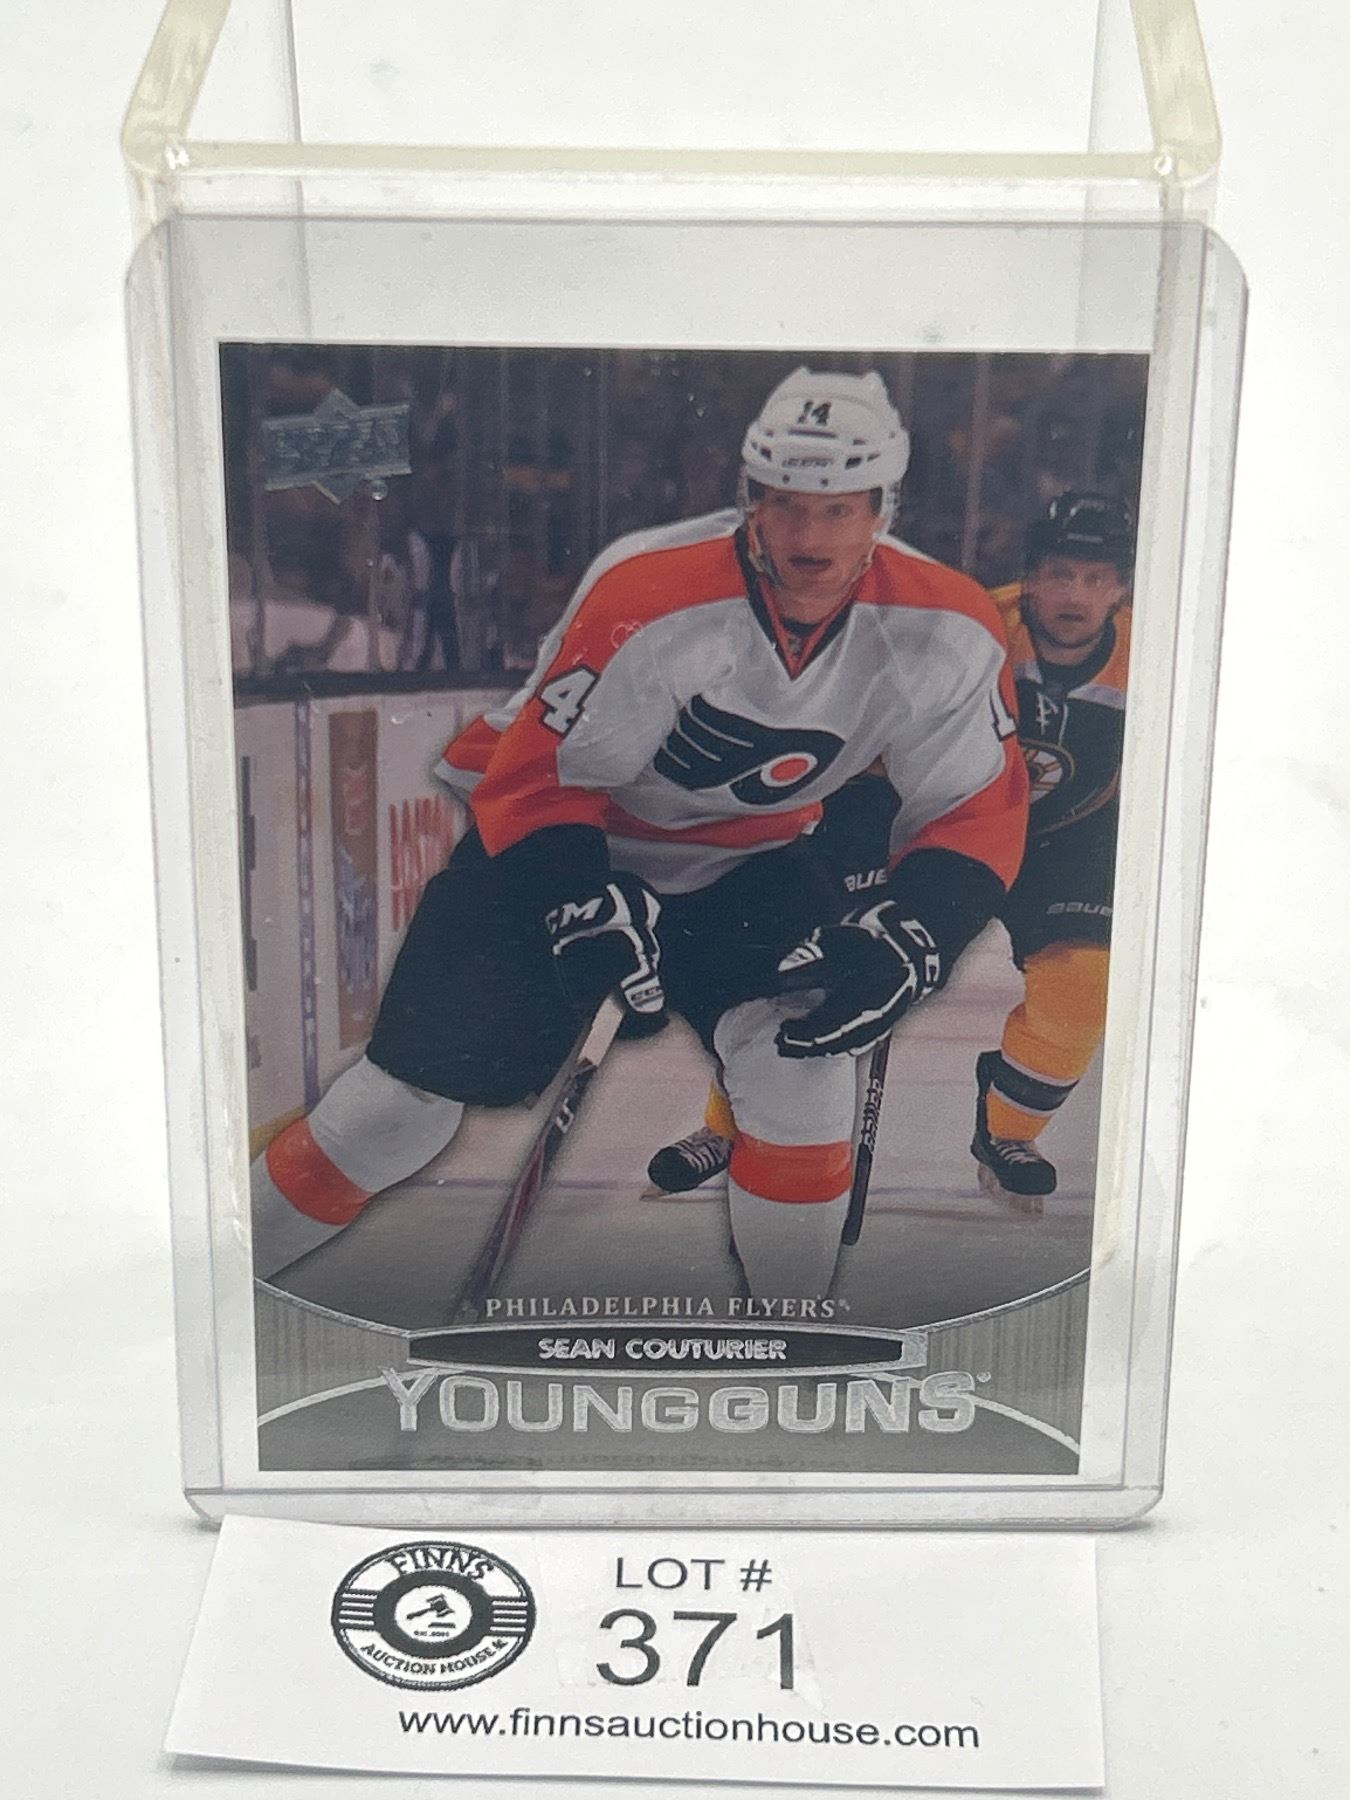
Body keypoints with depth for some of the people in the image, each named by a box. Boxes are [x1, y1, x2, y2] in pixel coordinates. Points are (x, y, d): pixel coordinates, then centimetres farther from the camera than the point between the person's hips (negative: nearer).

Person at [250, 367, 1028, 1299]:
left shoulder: (946, 631, -18)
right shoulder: (646, 597, -29)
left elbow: (979, 812, -10)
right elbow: (535, 775, -20)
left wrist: (903, 940, -27)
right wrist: (584, 903, -36)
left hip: (745, 860, 3)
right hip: (562, 838, -2)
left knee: (807, 1047, -23)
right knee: (411, 1096, -6)